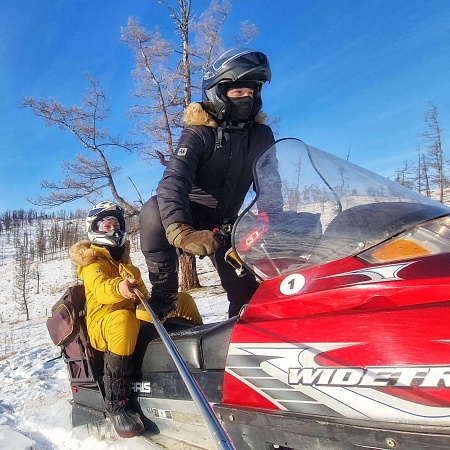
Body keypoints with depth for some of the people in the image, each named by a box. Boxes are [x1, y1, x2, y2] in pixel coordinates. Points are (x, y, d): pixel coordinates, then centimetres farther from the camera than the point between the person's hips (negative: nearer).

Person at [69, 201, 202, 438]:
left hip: (136, 314, 7)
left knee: (183, 300, 1)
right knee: (123, 319, -42)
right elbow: (100, 288, -28)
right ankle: (116, 405, -33)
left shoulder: (123, 258, 20)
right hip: (104, 324, -7)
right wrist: (118, 287, -50)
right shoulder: (93, 262, -5)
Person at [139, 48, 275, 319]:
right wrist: (180, 231, -48)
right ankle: (163, 297, -21)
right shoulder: (198, 132, -16)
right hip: (189, 216, -4)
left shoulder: (262, 135, 0)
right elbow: (174, 180, -31)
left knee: (246, 292, -2)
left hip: (225, 223, 4)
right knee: (154, 210, -36)